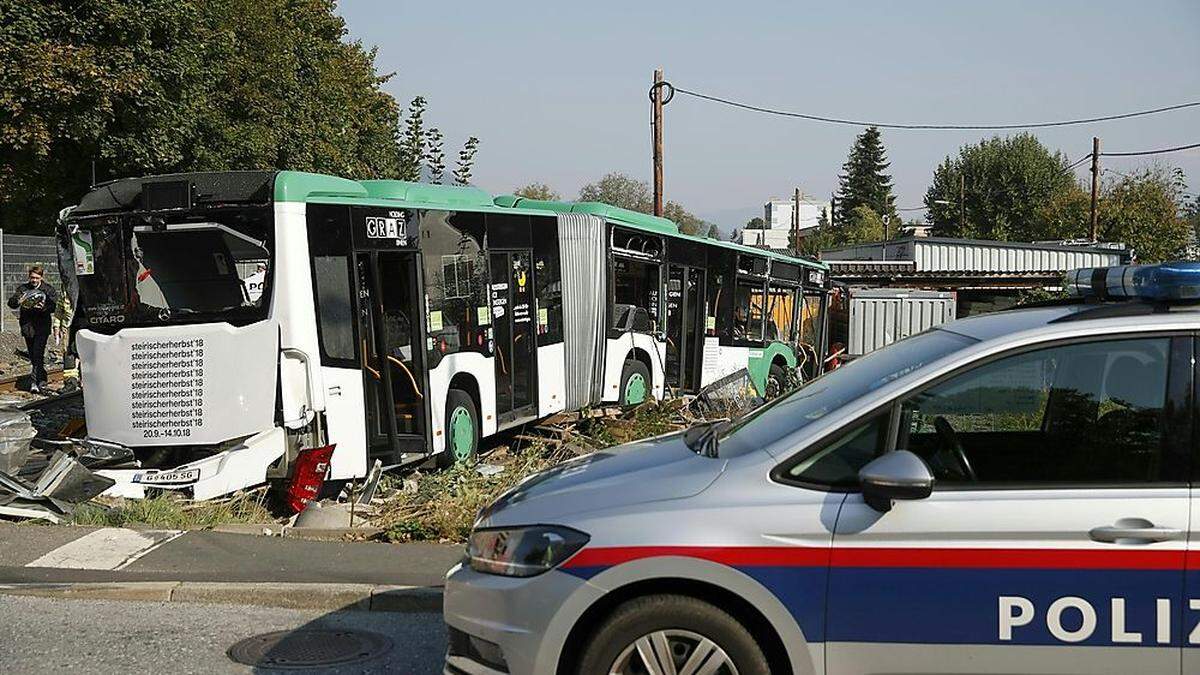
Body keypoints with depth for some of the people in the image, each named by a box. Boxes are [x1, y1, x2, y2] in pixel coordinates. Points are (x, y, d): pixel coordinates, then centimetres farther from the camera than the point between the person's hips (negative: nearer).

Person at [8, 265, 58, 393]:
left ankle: (35, 381, -12)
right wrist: (18, 302, -20)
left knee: (38, 353, -14)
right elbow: (11, 303, 2)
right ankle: (42, 379, 24)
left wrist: (44, 307, -23)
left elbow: (56, 305, -4)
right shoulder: (23, 288, 6)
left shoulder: (48, 289, 0)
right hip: (27, 325, 4)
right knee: (32, 355, 9)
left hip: (42, 326, -4)